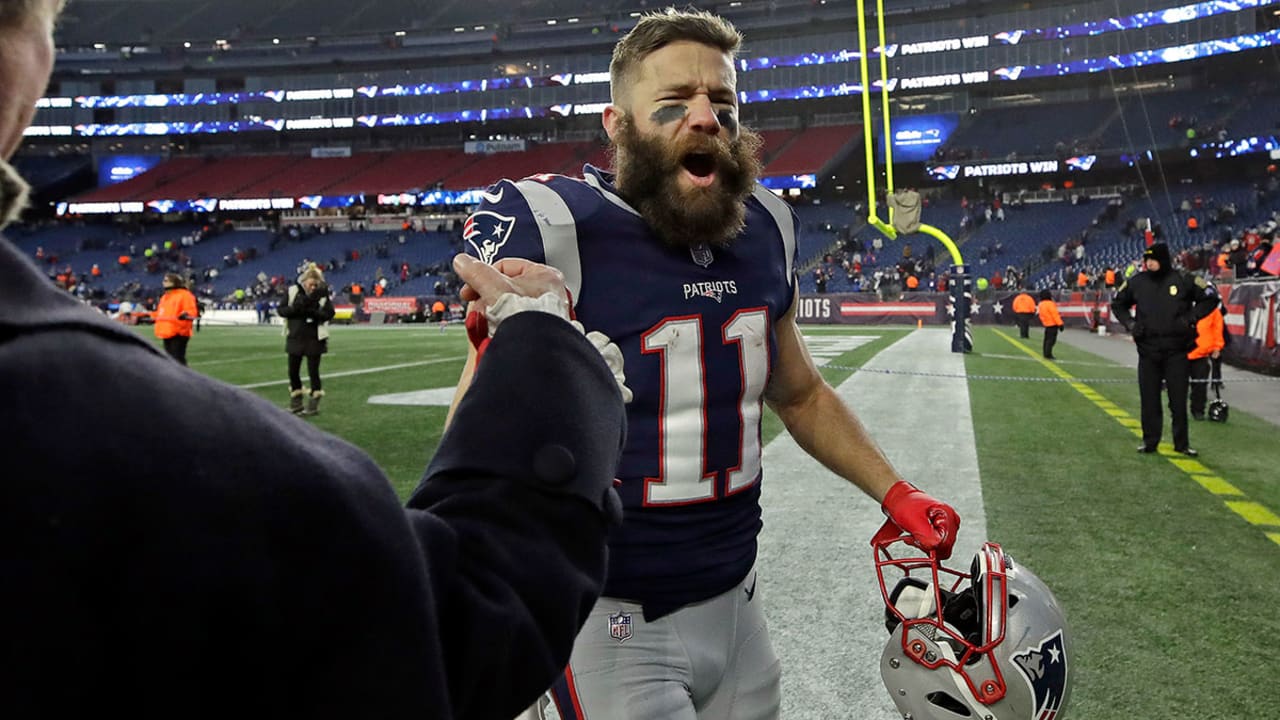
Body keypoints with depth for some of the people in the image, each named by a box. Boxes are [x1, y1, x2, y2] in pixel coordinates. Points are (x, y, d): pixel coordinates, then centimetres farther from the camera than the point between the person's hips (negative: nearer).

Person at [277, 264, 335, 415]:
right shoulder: (293, 291, 0)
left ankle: (313, 404, 14)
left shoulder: (323, 294, -3)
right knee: (293, 372, 9)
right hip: (295, 338, 2)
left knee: (313, 371, 2)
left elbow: (329, 313, -10)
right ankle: (295, 403, 24)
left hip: (314, 339, -2)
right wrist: (294, 309, -19)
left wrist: (313, 312, -25)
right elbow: (280, 309, 0)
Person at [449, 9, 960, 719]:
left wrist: (893, 492, 11)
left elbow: (800, 395, 18)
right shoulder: (561, 234, -16)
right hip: (610, 622, -6)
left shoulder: (763, 232, 4)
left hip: (734, 602, 6)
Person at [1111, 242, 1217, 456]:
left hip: (1176, 350, -2)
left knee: (1178, 398, 2)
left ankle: (1181, 443, 12)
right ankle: (1149, 441, 15)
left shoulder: (1183, 281, -3)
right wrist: (1129, 322, 3)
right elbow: (1118, 304, 18)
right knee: (1149, 398, 5)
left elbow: (1210, 298, 6)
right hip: (1148, 350, 2)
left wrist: (1191, 317, -7)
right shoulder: (1136, 282, 4)